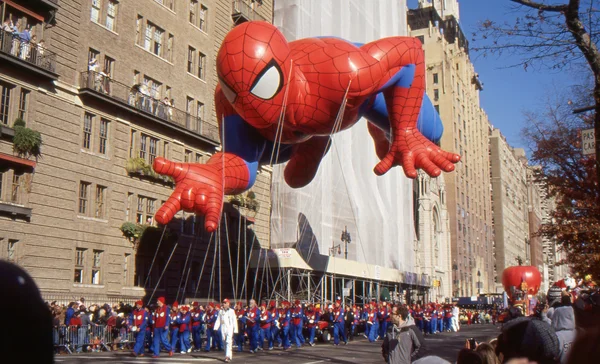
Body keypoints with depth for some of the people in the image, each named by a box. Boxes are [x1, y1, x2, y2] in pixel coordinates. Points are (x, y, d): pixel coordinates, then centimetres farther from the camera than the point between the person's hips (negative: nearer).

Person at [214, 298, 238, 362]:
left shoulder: (232, 311, -1)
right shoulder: (220, 311, 10)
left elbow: (234, 321, -1)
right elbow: (218, 320, 8)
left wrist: (235, 330, -5)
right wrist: (215, 328, -4)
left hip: (230, 328, -4)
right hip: (223, 328, 4)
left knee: (228, 342, -13)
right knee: (224, 342, 8)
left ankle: (228, 356, -16)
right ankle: (230, 355, 21)